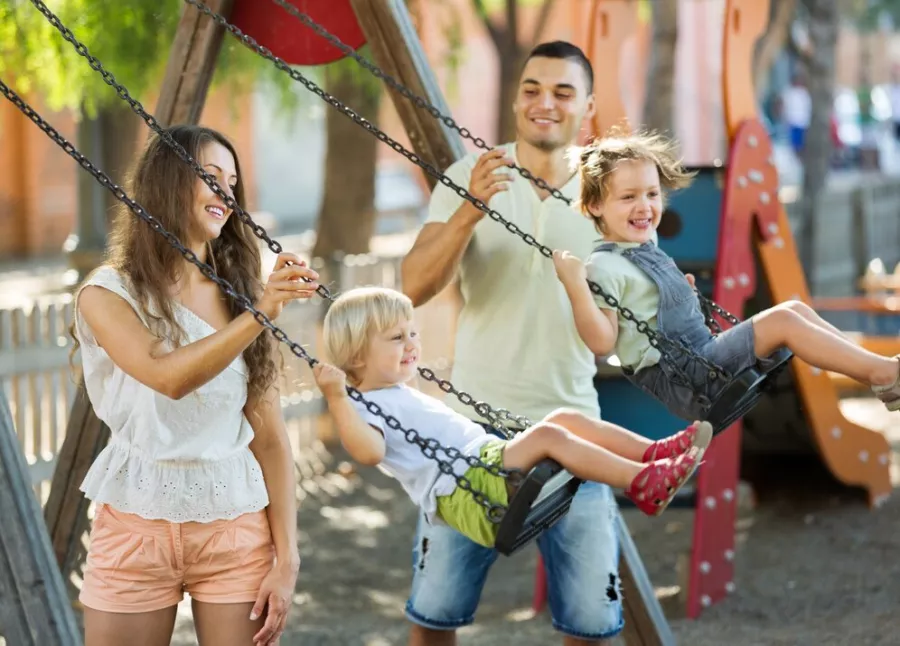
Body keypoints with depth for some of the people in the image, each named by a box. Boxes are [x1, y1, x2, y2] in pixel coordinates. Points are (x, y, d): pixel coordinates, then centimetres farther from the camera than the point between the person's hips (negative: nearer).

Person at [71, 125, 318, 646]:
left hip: (238, 526, 3)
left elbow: (270, 437, 4)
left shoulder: (241, 295, 7)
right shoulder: (109, 292, -3)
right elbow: (169, 377, -22)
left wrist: (286, 557, -2)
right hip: (138, 524, -2)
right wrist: (258, 316, -31)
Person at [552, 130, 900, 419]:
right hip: (680, 380, -10)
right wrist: (576, 286, -31)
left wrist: (684, 293, 19)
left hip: (702, 358, 10)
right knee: (783, 320, -17)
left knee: (795, 309, 5)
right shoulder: (606, 267, -13)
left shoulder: (646, 251, 17)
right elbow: (602, 340, -23)